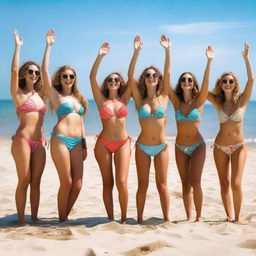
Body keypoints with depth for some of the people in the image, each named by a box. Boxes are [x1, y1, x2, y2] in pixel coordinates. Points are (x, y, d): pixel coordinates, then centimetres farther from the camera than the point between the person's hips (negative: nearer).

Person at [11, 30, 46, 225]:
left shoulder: (40, 95, 17)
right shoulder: (18, 94, 0)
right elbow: (14, 70, -9)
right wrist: (18, 46, -9)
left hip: (39, 143, 5)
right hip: (22, 140, -5)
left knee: (36, 182, 6)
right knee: (24, 181, -4)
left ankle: (34, 218, 13)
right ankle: (21, 220, 3)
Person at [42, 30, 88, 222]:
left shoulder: (78, 98, 18)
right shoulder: (55, 95, 3)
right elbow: (45, 71, -8)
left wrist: (84, 145, 16)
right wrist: (49, 46, -9)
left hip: (77, 142, 5)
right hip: (60, 140, -5)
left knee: (77, 184, 2)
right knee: (66, 183, -5)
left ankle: (65, 216, 19)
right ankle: (61, 220, 9)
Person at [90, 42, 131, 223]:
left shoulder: (124, 99, 7)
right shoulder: (101, 100, 4)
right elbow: (92, 77, -6)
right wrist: (100, 56, -15)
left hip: (123, 143, 0)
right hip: (103, 144, 0)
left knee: (122, 182, -8)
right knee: (107, 184, 4)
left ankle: (124, 218, 5)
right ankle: (111, 219, 13)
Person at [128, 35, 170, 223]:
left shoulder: (163, 97, 1)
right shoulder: (140, 99, 0)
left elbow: (167, 74, -7)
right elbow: (130, 76, -10)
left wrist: (167, 50, -14)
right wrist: (136, 52, -17)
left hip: (162, 146, 0)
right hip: (143, 147, 0)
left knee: (162, 184, 5)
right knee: (142, 185, 6)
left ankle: (167, 218, 12)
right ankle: (139, 219, 14)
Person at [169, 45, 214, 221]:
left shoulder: (199, 101, -2)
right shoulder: (177, 101, 1)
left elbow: (206, 82, -17)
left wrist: (209, 61, -28)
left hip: (198, 146, -2)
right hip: (180, 147, 3)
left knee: (195, 182, -9)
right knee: (186, 184, 6)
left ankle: (199, 216, 4)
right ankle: (189, 217, 13)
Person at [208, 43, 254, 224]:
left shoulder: (242, 100, -4)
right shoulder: (218, 102, 0)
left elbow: (251, 79, -16)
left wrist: (246, 57, -17)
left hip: (239, 147, -2)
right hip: (220, 147, 2)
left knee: (236, 183, -11)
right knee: (224, 183, 6)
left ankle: (237, 216, 7)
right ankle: (229, 216, 17)